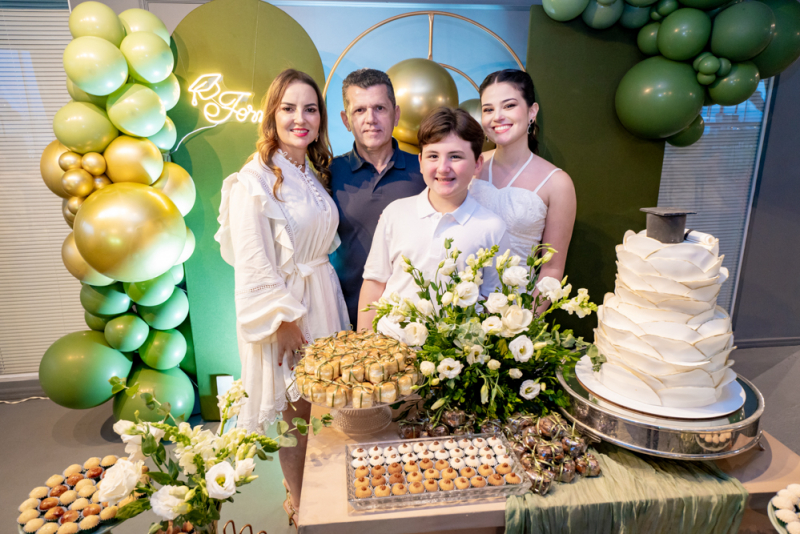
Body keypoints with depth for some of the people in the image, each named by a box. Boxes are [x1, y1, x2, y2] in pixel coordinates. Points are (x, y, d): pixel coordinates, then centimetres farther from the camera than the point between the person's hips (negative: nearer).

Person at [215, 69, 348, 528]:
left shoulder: (316, 172, 9)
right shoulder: (254, 179, -15)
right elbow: (253, 263, -17)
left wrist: (324, 296, 9)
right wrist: (285, 320, -16)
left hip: (323, 296, 7)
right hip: (283, 305, -7)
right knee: (296, 411, 8)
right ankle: (298, 504, 32)